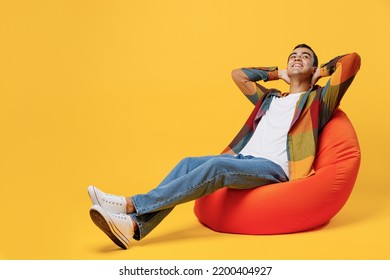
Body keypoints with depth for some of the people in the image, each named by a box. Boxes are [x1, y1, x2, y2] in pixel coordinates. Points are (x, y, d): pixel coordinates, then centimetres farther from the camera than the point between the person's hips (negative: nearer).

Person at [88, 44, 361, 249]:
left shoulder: (318, 99, 14)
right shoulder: (270, 98, 30)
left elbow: (353, 60, 6)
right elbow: (238, 74, 34)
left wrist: (321, 72, 21)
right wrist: (278, 73, 35)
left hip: (274, 168, -6)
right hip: (243, 159, 6)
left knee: (216, 166, -32)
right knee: (188, 164, -20)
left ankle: (131, 205, -38)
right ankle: (134, 225, -34)